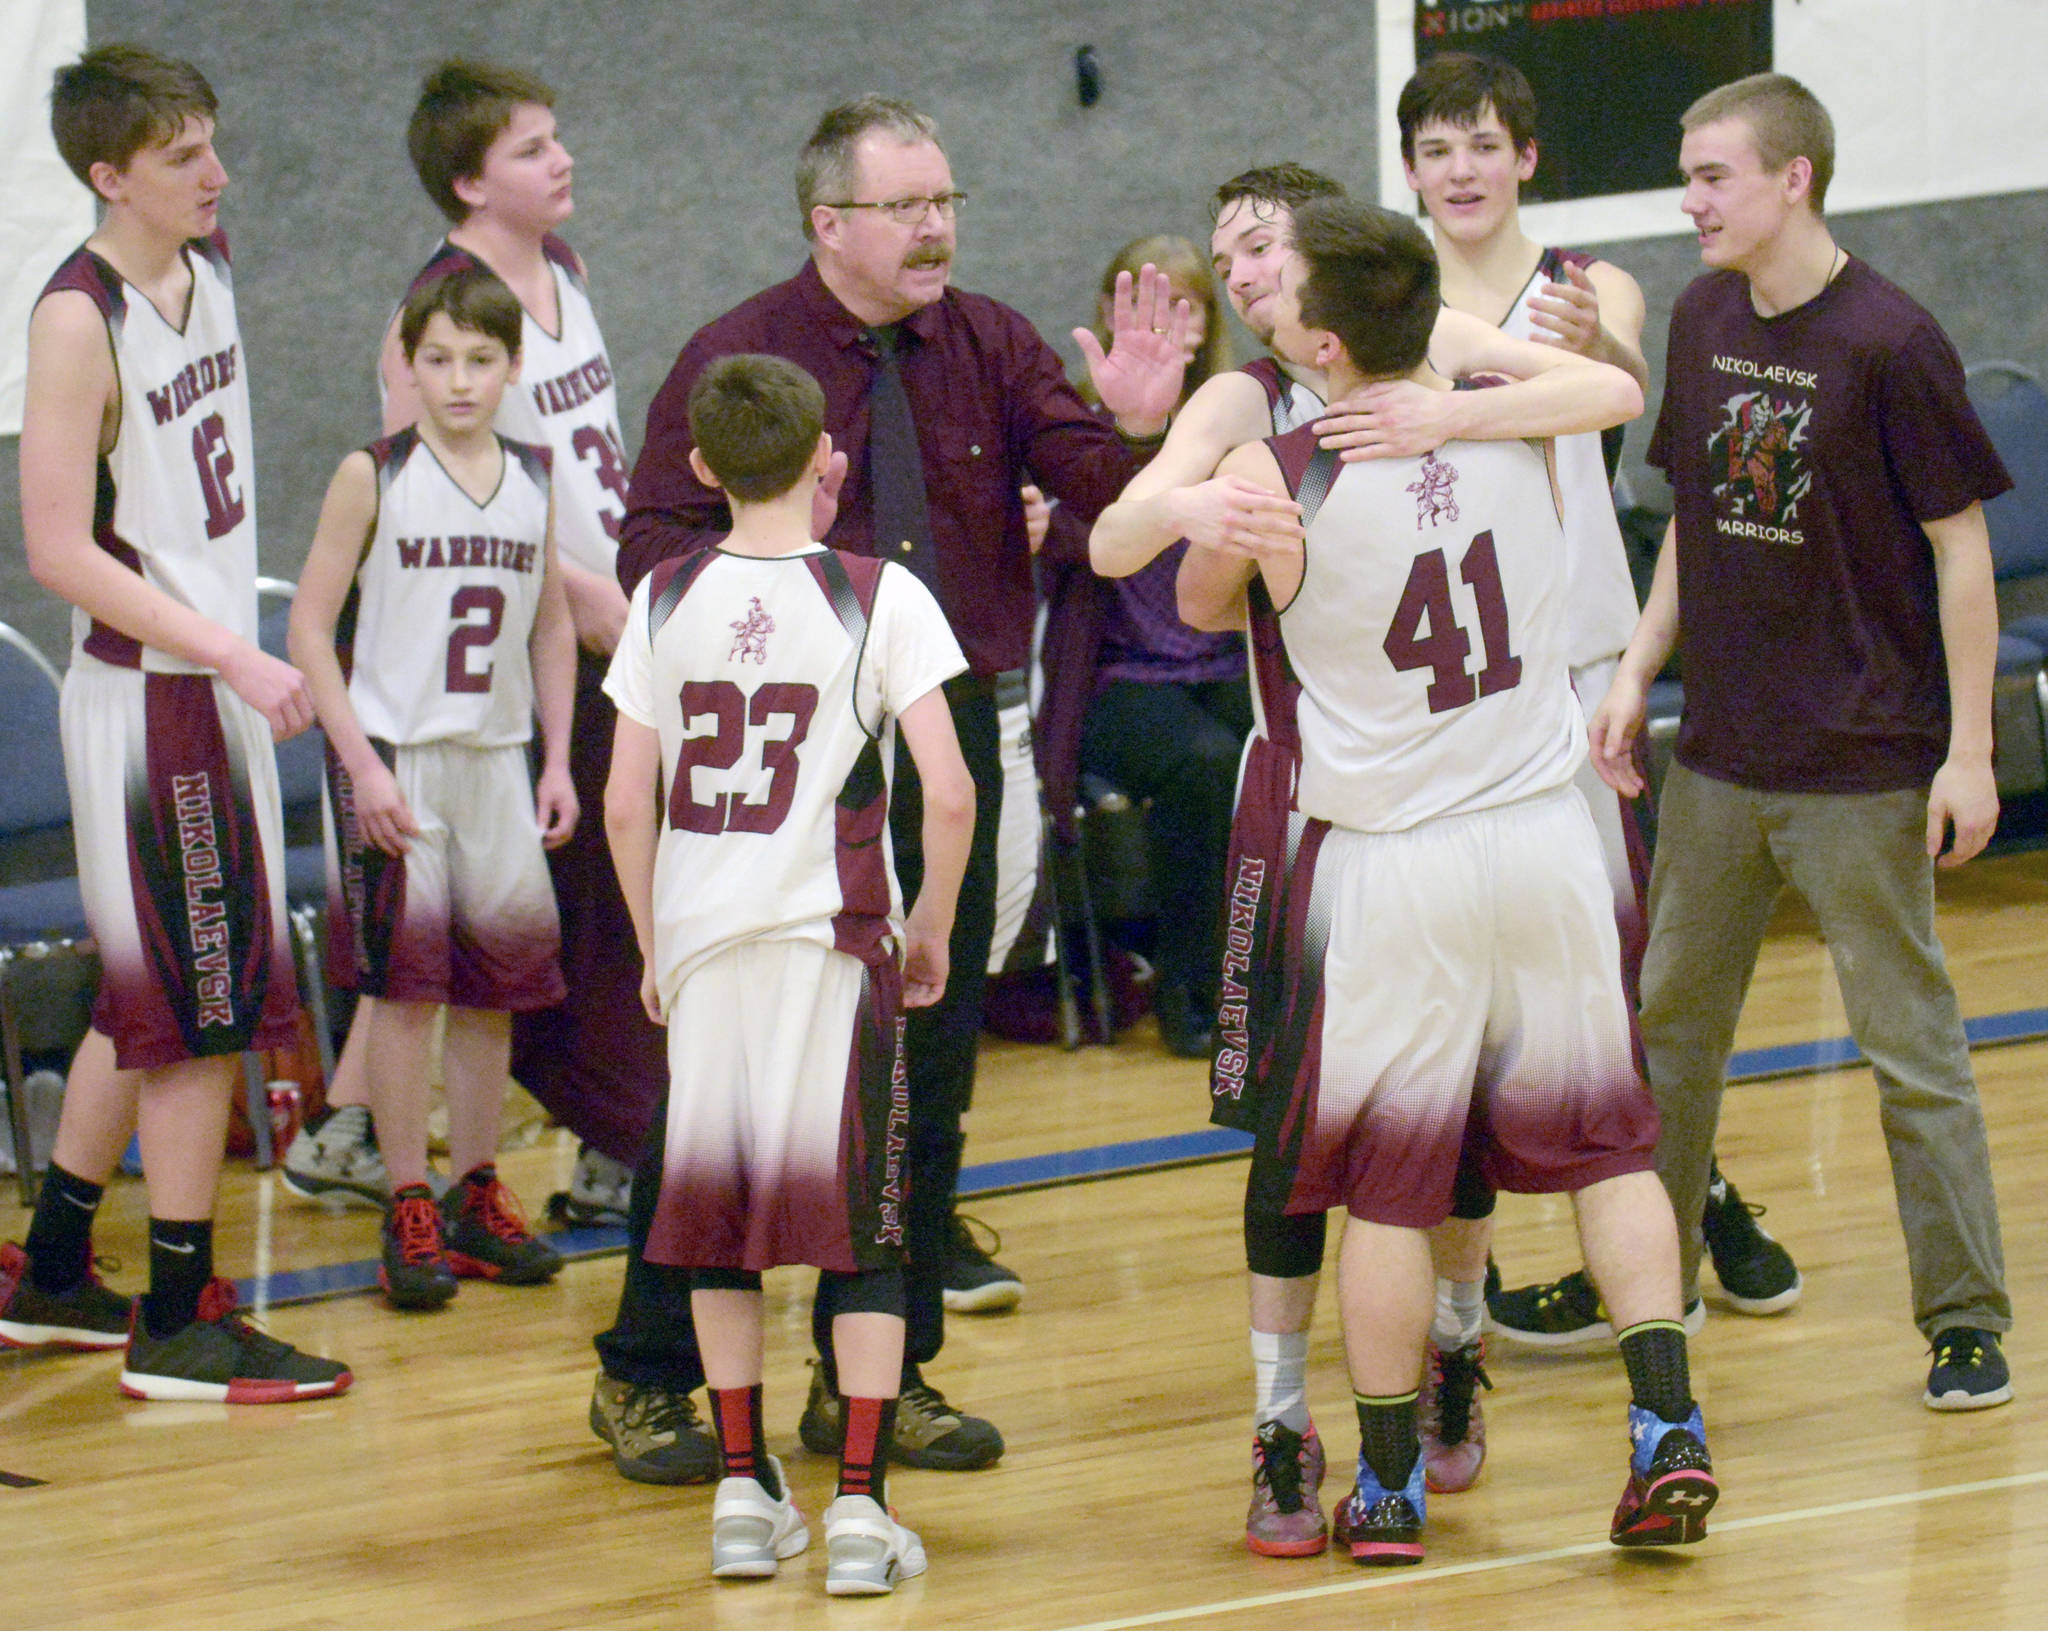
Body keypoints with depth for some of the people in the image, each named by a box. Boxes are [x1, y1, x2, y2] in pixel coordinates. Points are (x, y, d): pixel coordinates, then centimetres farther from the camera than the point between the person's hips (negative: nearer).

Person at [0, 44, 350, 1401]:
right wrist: (235, 658, -23)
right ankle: (180, 1326, 2)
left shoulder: (209, 266, 8)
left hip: (218, 682, 9)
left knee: (148, 1007, 17)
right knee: (205, 1013, -5)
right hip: (147, 695, -9)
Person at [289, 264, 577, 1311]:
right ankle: (409, 1212, 3)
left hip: (498, 760, 4)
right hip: (395, 760, -4)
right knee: (407, 983, -4)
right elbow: (311, 625, -7)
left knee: (495, 984, 8)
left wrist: (557, 761, 9)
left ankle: (476, 1199, 20)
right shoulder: (373, 477, -7)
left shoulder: (533, 480, 7)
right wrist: (361, 763, -13)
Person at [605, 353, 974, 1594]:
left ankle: (746, 1494, 17)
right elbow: (949, 798, -12)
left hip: (703, 943, 3)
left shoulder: (667, 600, 2)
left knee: (718, 1224, 15)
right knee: (864, 1232, 4)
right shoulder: (880, 597, -6)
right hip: (837, 942, -2)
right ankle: (861, 1509, -2)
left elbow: (626, 807, 1)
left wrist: (655, 948, 14)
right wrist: (931, 929, 4)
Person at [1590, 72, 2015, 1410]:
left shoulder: (1888, 342, -14)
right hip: (1720, 751, 7)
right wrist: (1640, 671, 8)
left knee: (1911, 1044, -1)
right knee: (1670, 1024, 14)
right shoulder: (1704, 321, 5)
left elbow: (1961, 547, -11)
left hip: (1863, 761, -7)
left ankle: (1968, 1320, 8)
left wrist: (1967, 751, -13)